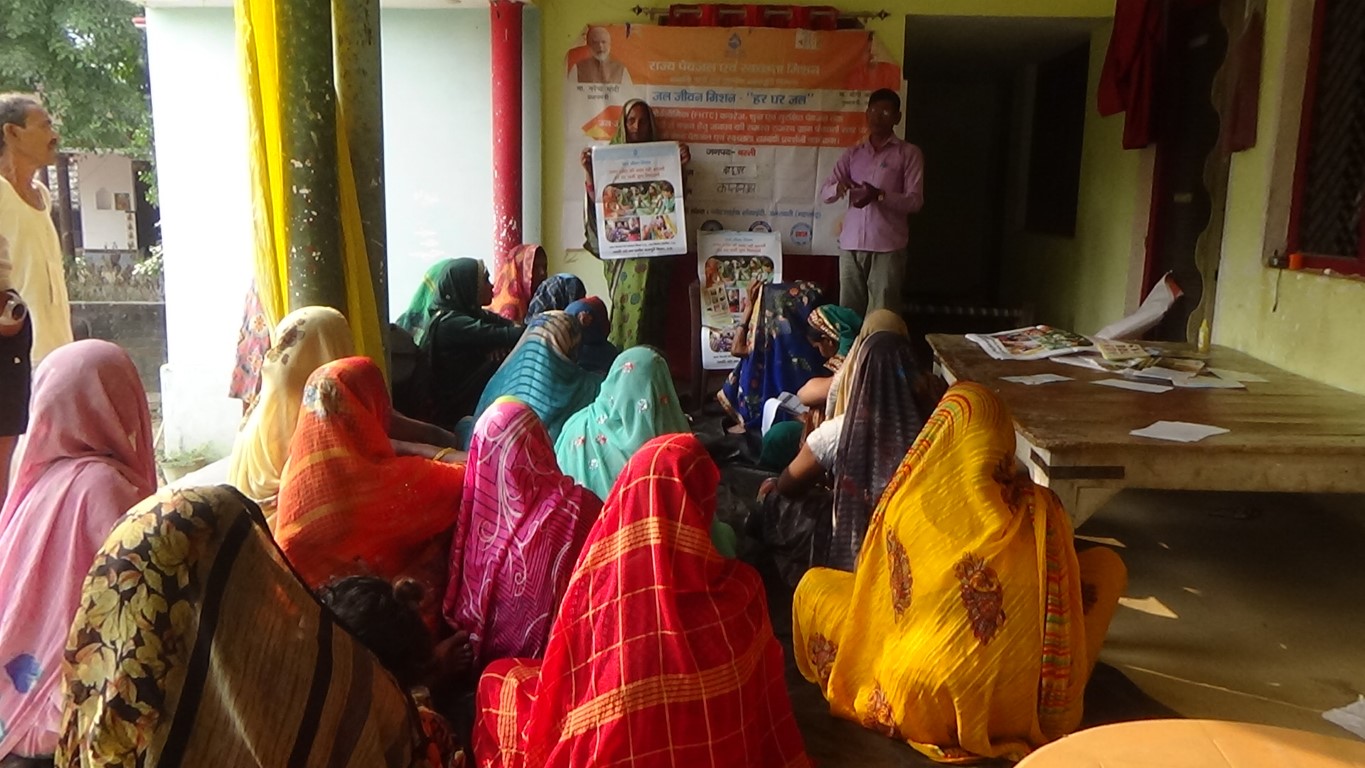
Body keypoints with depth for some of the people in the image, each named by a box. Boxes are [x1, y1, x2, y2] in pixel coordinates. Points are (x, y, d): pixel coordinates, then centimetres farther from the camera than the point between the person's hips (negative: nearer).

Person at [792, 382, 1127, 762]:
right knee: (1107, 563, 21)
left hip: (921, 705, -1)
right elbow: (1061, 593, 6)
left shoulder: (908, 504, -11)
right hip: (1025, 702, 1)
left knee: (814, 586, 18)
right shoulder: (1041, 508, -8)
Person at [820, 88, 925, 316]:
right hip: (851, 245, 4)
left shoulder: (909, 153, 4)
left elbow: (915, 200, -4)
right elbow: (824, 193, 10)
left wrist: (879, 195, -21)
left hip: (888, 247, -3)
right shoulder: (852, 153, 15)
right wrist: (839, 188, -14)